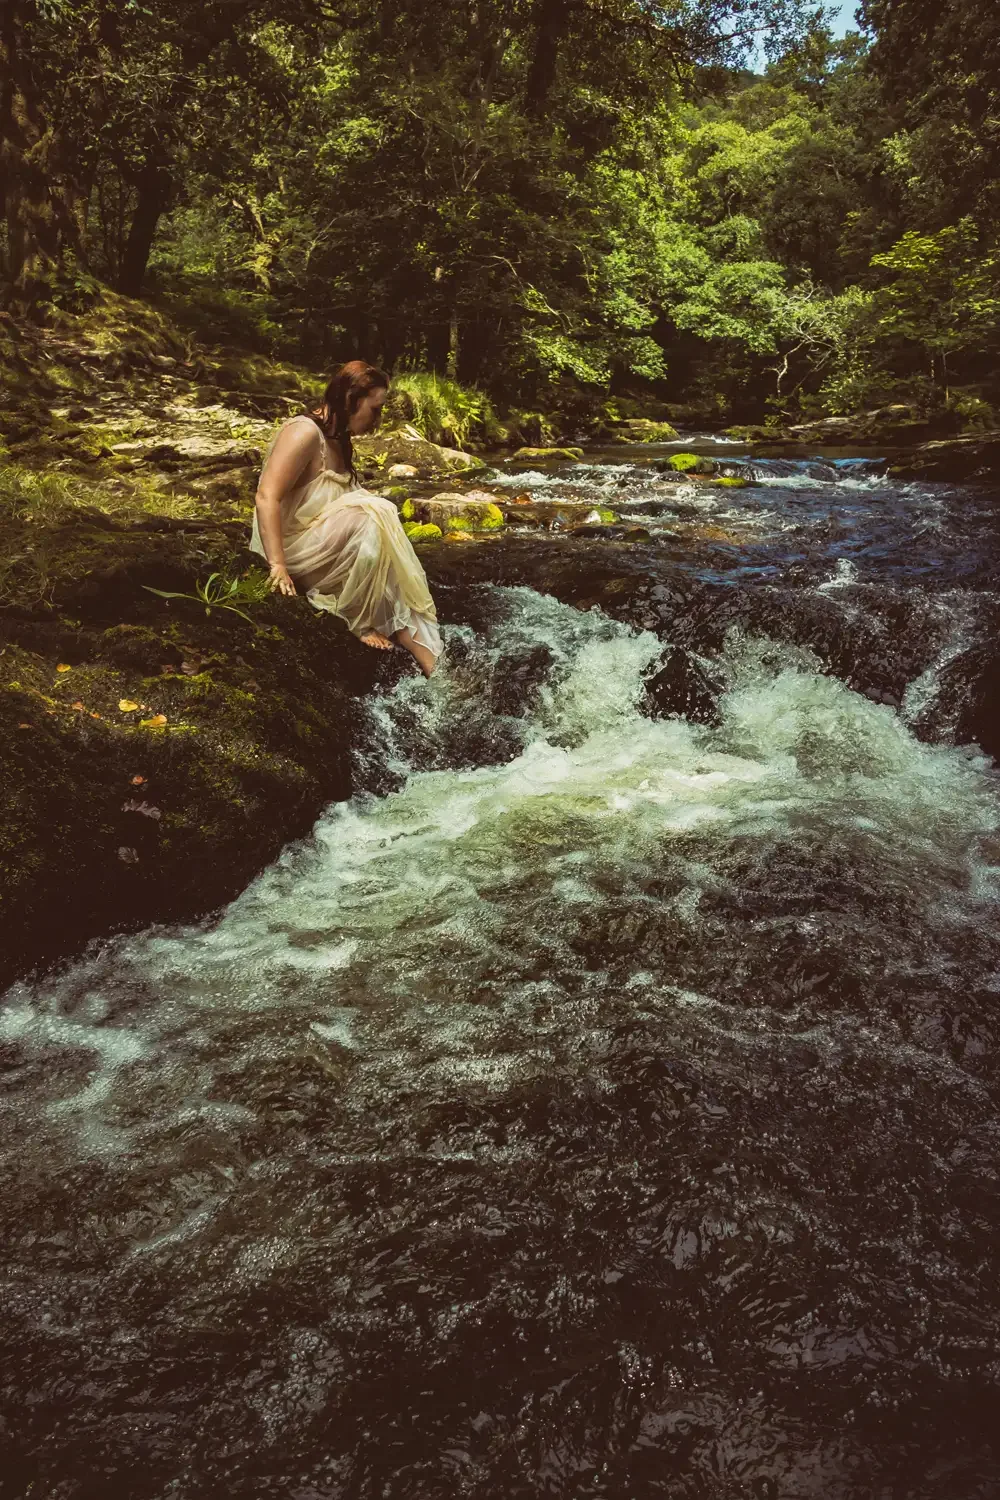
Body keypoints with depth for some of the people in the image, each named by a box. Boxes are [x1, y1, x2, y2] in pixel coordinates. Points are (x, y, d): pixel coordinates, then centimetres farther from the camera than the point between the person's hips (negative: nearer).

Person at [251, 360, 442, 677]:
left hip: (321, 548, 9)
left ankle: (426, 654, -19)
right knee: (370, 522, -26)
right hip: (290, 548, -9)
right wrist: (277, 565, -35)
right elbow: (267, 497, -27)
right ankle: (361, 622, -17)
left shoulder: (337, 440, 13)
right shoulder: (305, 432, -17)